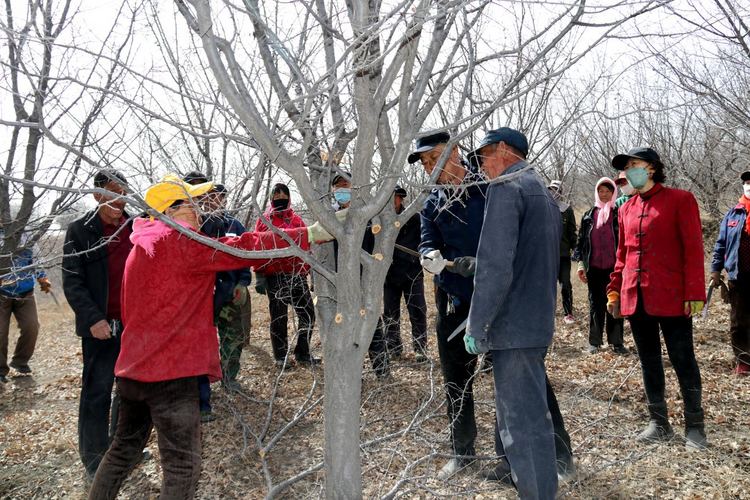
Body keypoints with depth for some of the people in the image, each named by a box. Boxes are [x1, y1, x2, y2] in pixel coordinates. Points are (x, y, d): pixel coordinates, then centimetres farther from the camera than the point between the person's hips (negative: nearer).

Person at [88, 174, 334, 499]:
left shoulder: (143, 247, 14)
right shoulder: (183, 243, -16)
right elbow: (245, 248, -23)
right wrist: (312, 234, -23)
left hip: (132, 368, 10)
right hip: (170, 372, -10)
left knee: (124, 448, 24)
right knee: (182, 466, -2)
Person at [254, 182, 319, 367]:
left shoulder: (297, 220, 13)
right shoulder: (264, 220, 5)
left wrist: (310, 272, 10)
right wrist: (259, 276, -7)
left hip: (298, 275, 3)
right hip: (275, 276, -3)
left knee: (308, 314, 2)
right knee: (279, 318, 4)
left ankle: (303, 354, 16)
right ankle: (281, 357, 16)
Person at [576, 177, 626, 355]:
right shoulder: (588, 216, 11)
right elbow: (581, 241, 13)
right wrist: (581, 263, 6)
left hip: (614, 267, -2)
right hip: (594, 268, 2)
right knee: (595, 304, 7)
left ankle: (616, 342, 12)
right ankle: (594, 342, 14)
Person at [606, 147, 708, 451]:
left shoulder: (680, 200, -4)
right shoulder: (627, 209, 13)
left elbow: (693, 249, -8)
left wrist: (695, 293, -14)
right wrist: (615, 290, 12)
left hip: (671, 298, -5)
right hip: (636, 298, 6)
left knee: (682, 360, 3)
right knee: (648, 360, 12)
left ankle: (695, 426, 19)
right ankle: (659, 424, 24)